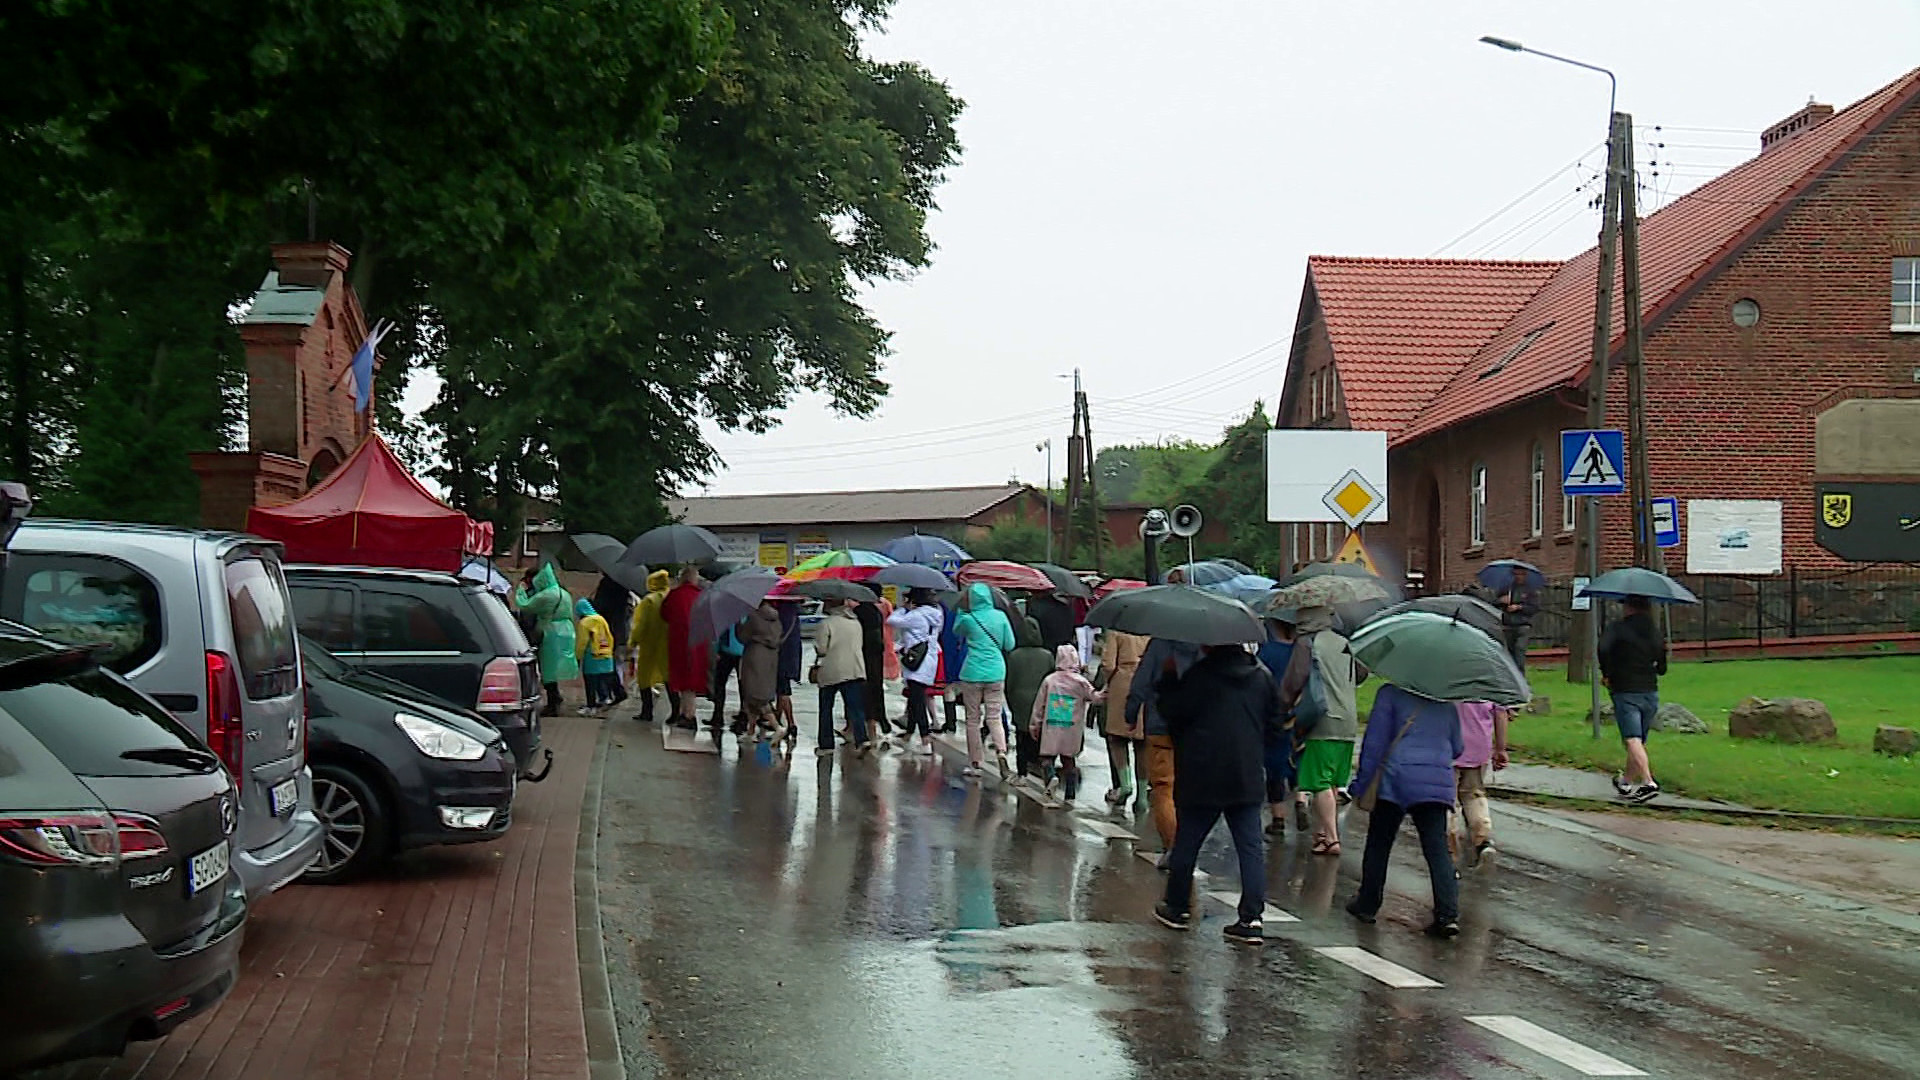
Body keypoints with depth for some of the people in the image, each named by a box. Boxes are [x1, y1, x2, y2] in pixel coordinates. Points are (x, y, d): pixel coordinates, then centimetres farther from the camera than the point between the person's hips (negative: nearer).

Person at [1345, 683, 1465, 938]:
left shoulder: (1390, 693, 1)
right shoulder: (1445, 702, 13)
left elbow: (1375, 741, -2)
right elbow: (1457, 747, 20)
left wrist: (1362, 785, 1)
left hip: (1396, 778, -3)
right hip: (1438, 781, 3)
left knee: (1378, 843, 12)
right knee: (1438, 849, 0)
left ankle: (1367, 905, 20)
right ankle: (1448, 915, -11)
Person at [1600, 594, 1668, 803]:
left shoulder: (1618, 629, -5)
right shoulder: (1656, 633, 10)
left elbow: (1603, 647, -24)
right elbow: (1662, 668, 15)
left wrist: (1606, 674, -11)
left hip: (1625, 693, -6)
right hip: (1650, 693, 6)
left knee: (1632, 741, -14)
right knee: (1639, 741, 17)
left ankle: (1648, 782, -29)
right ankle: (1627, 782, 30)